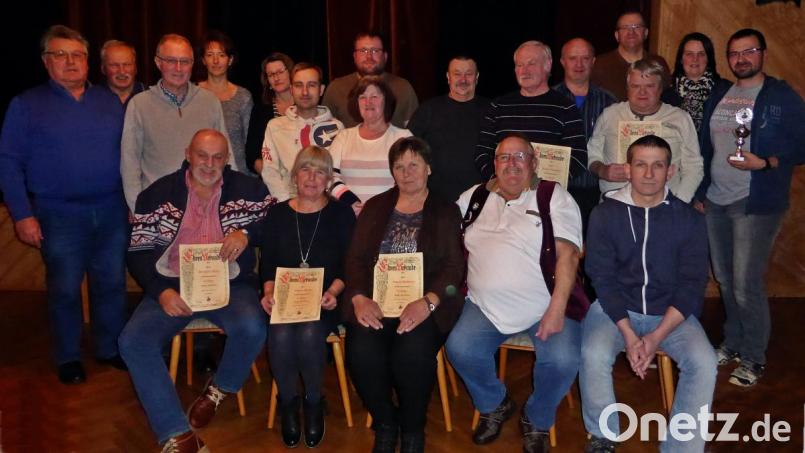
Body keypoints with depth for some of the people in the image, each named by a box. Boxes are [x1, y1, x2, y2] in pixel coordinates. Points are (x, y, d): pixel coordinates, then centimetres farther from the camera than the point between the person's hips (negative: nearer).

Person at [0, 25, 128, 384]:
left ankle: (110, 348, 28)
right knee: (64, 290, 7)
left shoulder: (110, 102, 9)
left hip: (112, 212, 3)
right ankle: (68, 357, 25)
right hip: (60, 216, -2)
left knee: (112, 284, 10)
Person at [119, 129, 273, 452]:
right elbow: (138, 251, 3)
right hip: (173, 287, 1)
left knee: (251, 328, -31)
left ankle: (219, 390, 3)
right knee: (133, 341, -22)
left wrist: (246, 233, -19)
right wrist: (161, 291, -14)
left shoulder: (249, 189, 2)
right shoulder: (157, 194, 4)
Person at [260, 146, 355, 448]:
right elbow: (267, 264, 9)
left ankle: (314, 402, -4)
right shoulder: (278, 214, 12)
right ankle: (288, 401, -2)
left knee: (310, 334, -31)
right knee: (280, 336, -29)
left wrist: (333, 291, -16)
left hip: (325, 300, -1)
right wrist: (269, 292, -8)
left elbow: (349, 265, 1)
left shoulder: (341, 213, 6)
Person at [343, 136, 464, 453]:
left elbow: (453, 266, -1)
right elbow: (356, 258, 9)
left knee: (412, 354, -32)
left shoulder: (446, 211, 11)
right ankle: (384, 423, 2)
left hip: (425, 304, -2)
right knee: (361, 352, -27)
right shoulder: (375, 207, 17)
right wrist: (359, 298, -10)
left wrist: (427, 302, -19)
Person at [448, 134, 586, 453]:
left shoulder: (554, 196, 2)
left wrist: (556, 310, -17)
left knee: (563, 361, -25)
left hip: (545, 307, -2)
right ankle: (494, 405, 12)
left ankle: (537, 420, 8)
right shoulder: (475, 197, 14)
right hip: (486, 306, 3)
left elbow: (567, 254, -7)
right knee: (459, 350, -21)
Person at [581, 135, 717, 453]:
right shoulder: (605, 214, -4)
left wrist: (657, 336, -18)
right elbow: (603, 278, -8)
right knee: (593, 355, -27)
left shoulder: (689, 218, -2)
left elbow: (692, 284, -5)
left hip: (671, 312, 1)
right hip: (616, 308, -1)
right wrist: (629, 334, -19)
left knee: (703, 362, -24)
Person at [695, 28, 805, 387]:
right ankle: (733, 342, 29)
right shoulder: (717, 98, 14)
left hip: (755, 204, -5)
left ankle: (754, 357, 11)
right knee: (724, 280, 12)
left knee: (746, 284, -6)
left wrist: (764, 162, -21)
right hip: (714, 202, 6)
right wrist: (699, 193, 14)